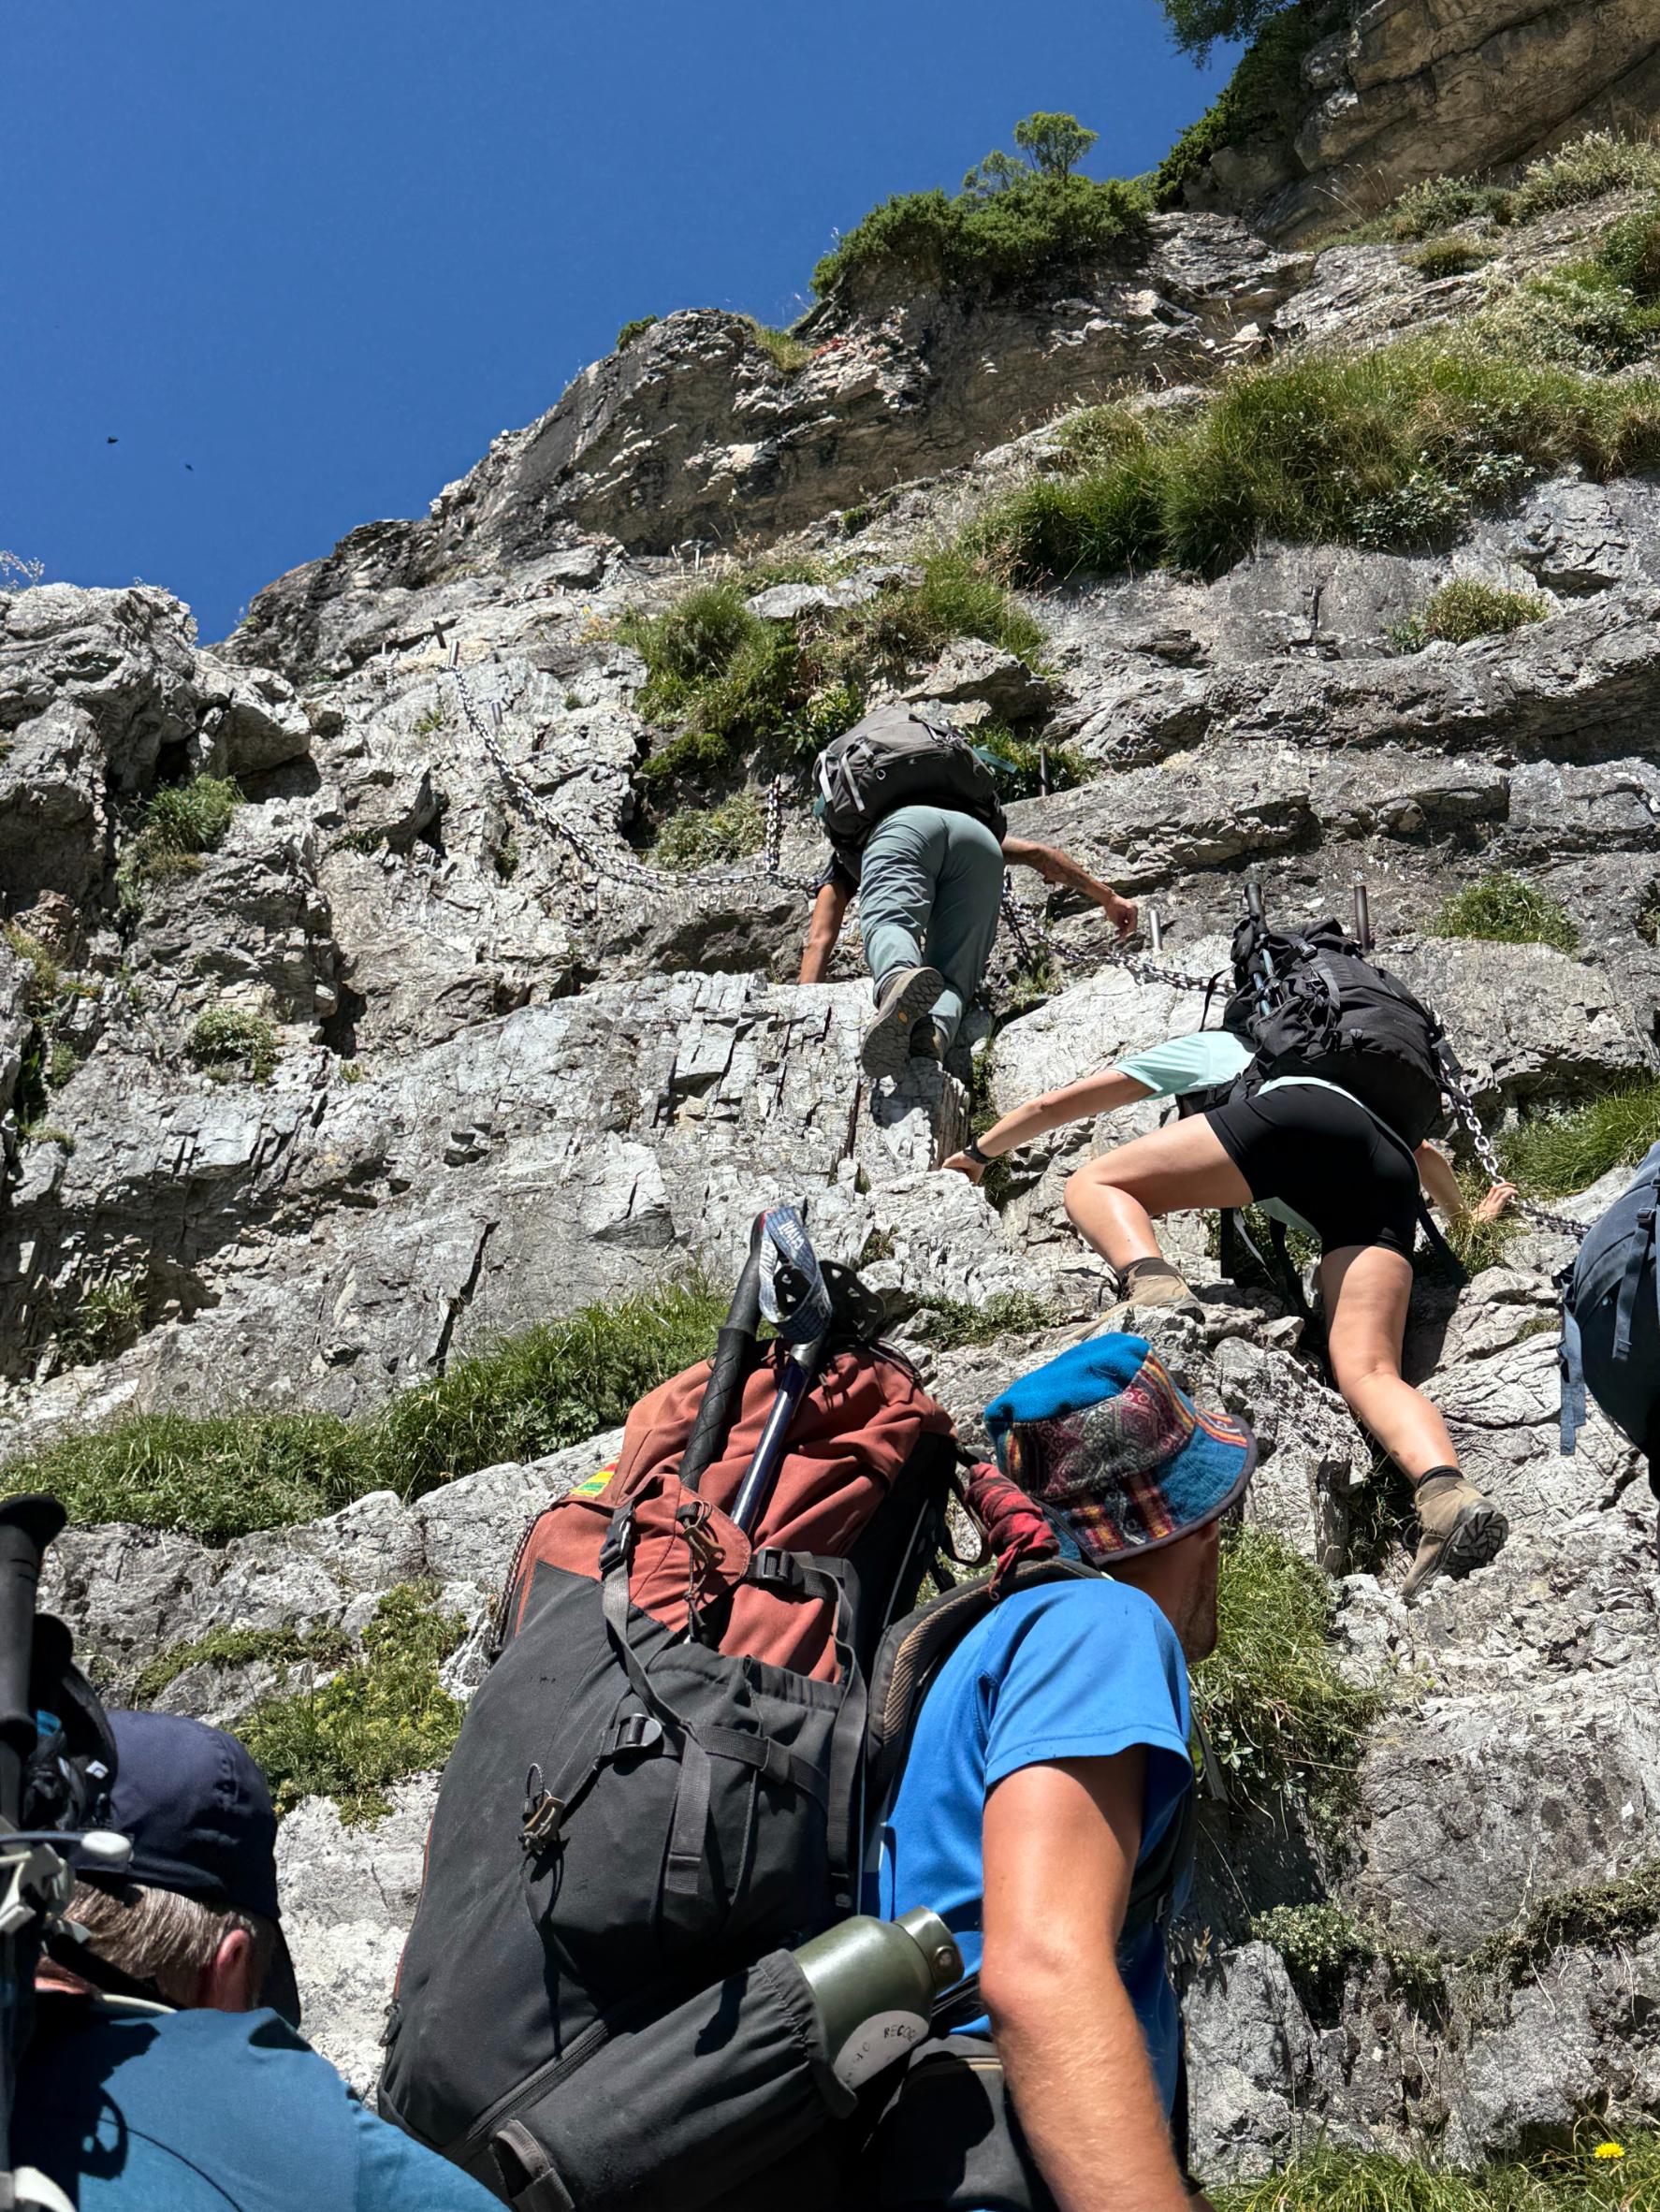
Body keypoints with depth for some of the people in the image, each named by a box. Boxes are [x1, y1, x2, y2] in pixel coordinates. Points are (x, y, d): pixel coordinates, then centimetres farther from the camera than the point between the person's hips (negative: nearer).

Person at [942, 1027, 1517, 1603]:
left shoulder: (1202, 1047, 36)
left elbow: (1054, 1105, 39)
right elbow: (1425, 1153, 55)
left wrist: (978, 1153, 53)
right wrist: (1465, 1214, 74)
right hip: (1389, 1177, 5)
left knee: (1093, 1185, 4)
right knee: (1368, 1372, -10)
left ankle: (1153, 1284, -28)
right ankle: (1447, 1494, -40)